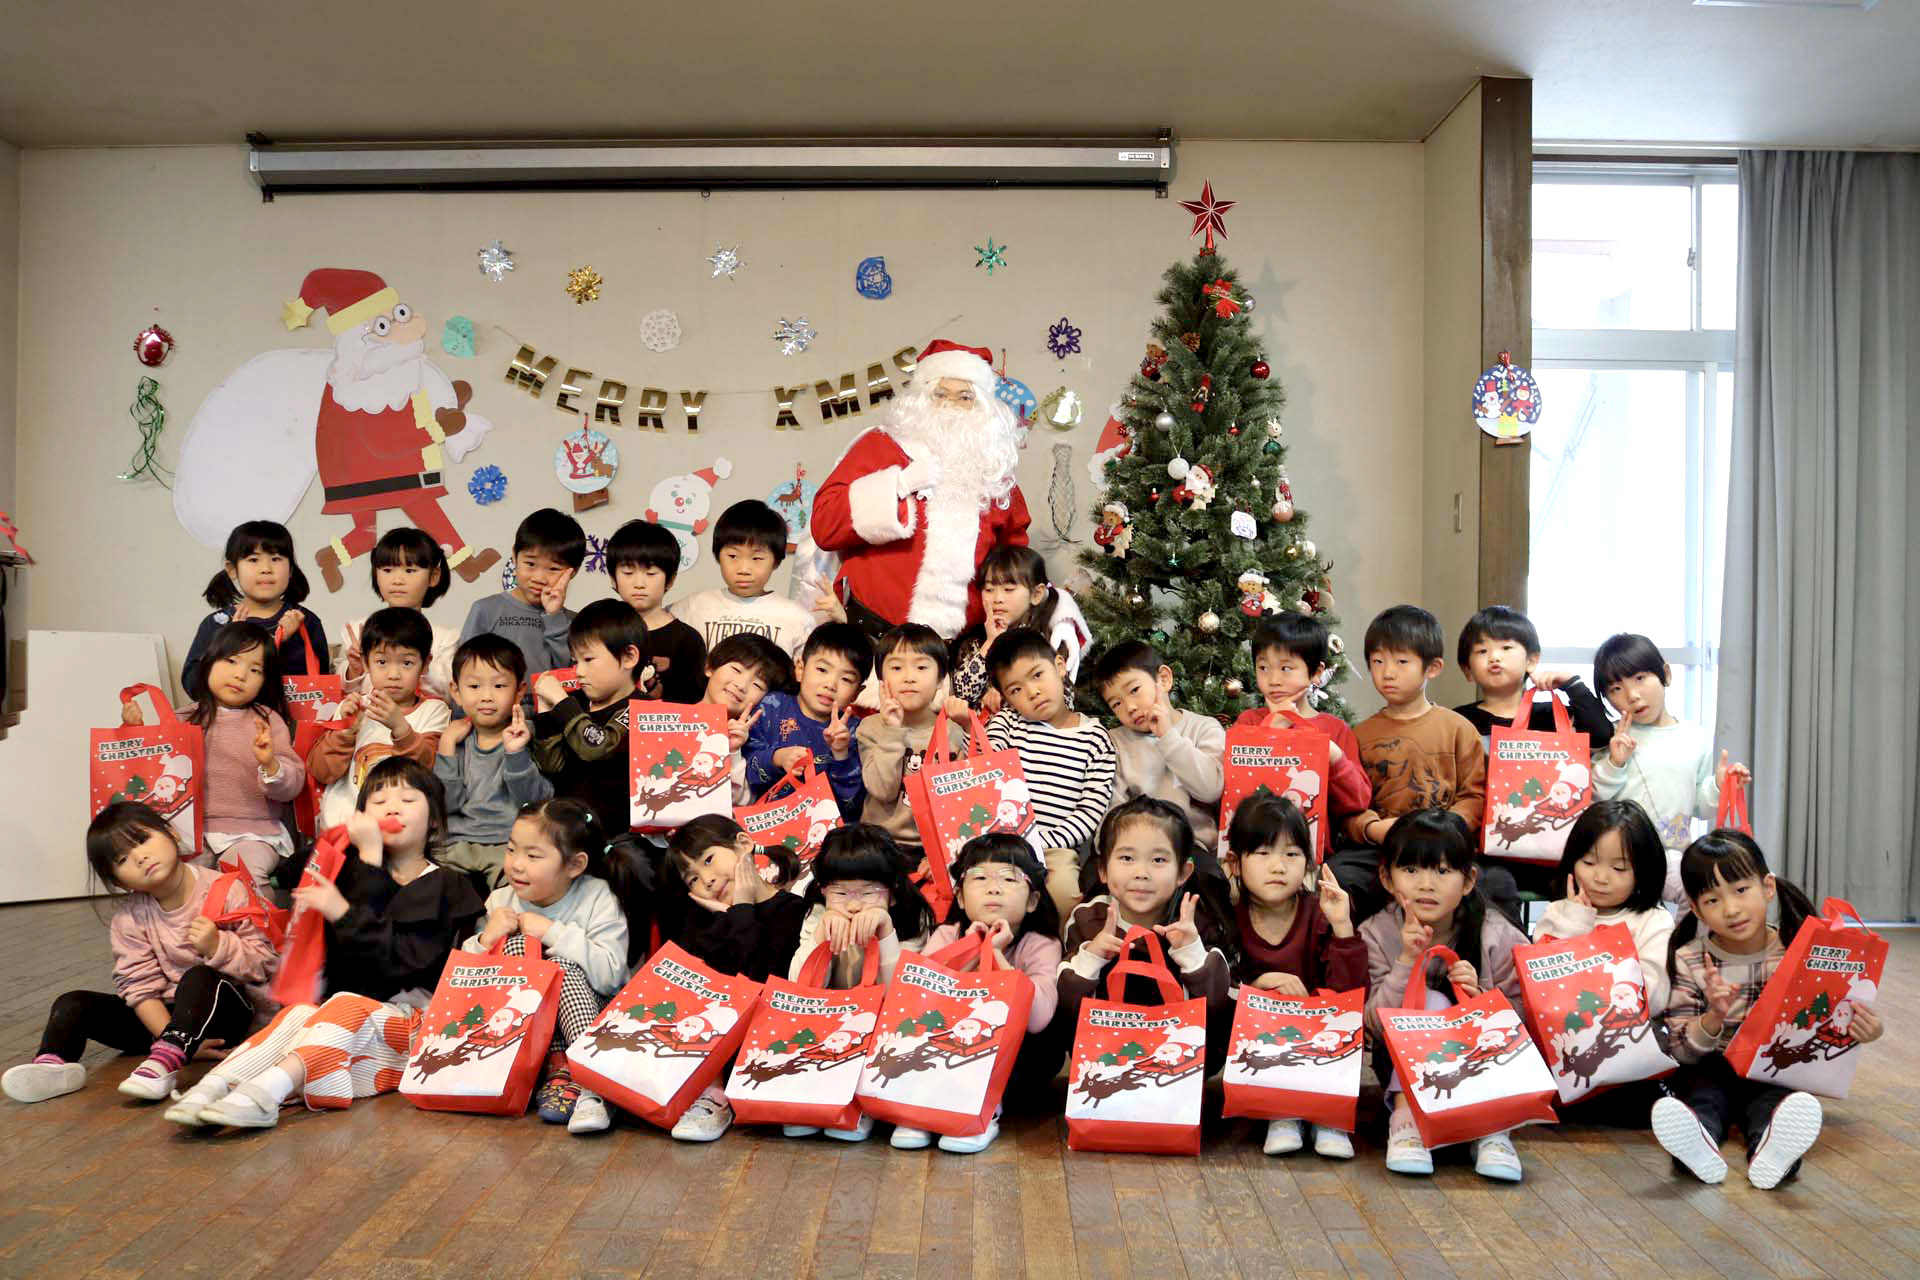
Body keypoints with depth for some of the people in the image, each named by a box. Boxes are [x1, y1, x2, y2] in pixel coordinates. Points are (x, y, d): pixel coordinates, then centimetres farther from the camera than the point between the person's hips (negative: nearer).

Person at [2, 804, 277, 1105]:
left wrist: (218, 946, -28)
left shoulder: (226, 891, -10)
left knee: (199, 978, -35)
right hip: (164, 1014, 5)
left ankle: (165, 1061, -47)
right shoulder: (129, 918, -2)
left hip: (226, 1008, -4)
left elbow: (264, 963, -10)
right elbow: (140, 986, -8)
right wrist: (175, 1036, -21)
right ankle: (55, 1063, -30)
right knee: (74, 1005, -6)